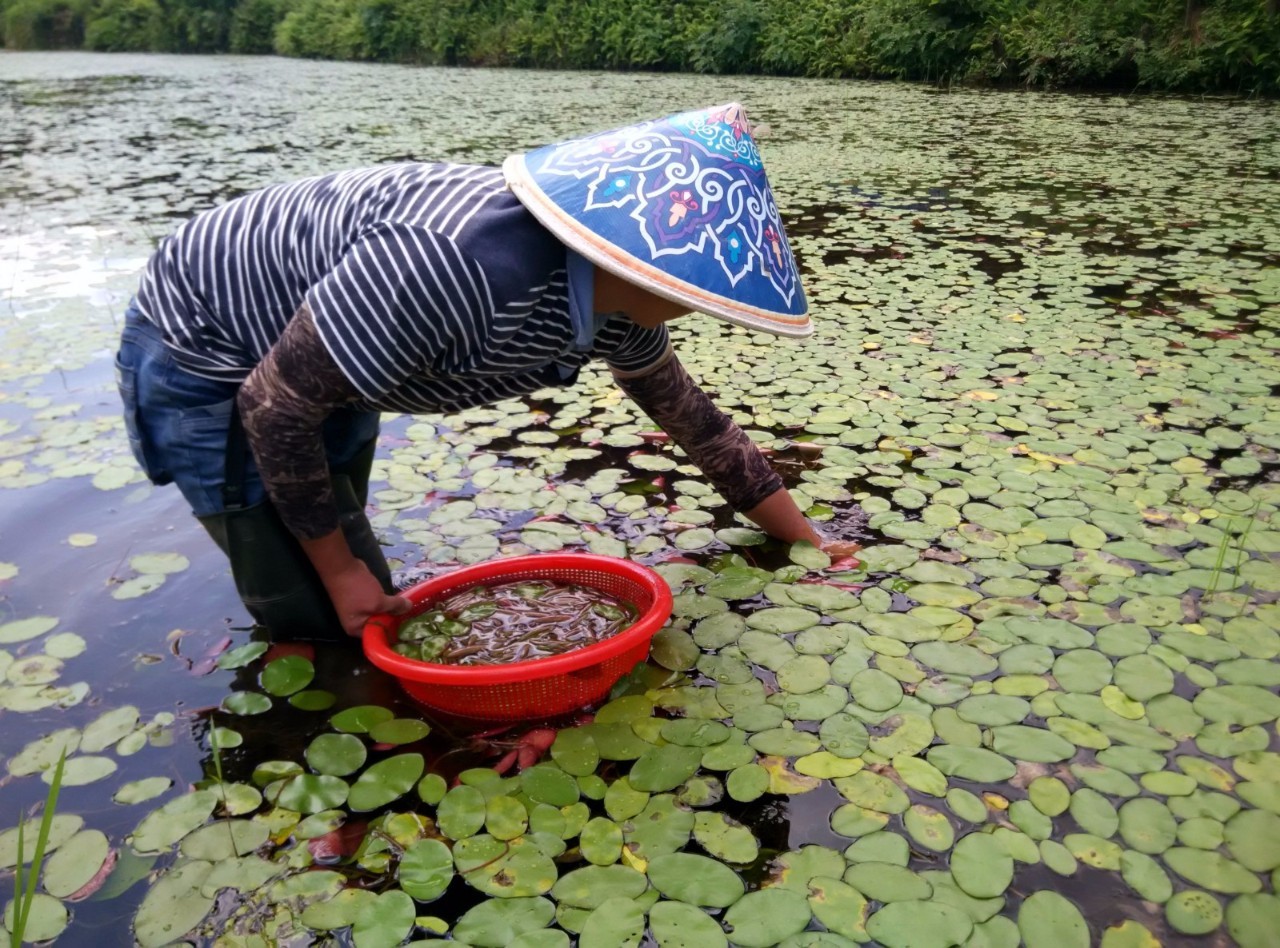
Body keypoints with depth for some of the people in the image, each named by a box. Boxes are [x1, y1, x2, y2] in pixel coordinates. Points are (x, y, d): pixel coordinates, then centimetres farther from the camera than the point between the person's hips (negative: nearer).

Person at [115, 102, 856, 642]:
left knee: (359, 597, 18)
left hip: (324, 358, 7)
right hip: (205, 349, -7)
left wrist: (806, 541, 6)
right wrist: (339, 571, -16)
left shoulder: (617, 295, -15)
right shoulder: (451, 266, -41)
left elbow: (695, 418, 1)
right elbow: (274, 401, -28)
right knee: (320, 615, -3)